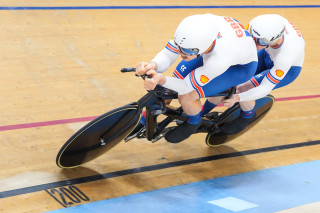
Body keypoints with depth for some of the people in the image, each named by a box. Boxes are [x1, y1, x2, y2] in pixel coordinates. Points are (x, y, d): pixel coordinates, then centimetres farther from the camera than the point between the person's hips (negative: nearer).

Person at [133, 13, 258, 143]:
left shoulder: (219, 60, -46)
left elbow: (188, 86, -34)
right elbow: (167, 54, -24)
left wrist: (161, 79, -52)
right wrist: (153, 65, -47)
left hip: (242, 66, -6)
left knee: (186, 97, -18)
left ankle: (193, 122, 16)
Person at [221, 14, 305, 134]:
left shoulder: (286, 56, -43)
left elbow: (266, 88, -34)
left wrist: (237, 98, -43)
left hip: (289, 69, -5)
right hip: (267, 54, 6)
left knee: (242, 89, -19)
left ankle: (248, 115, 12)